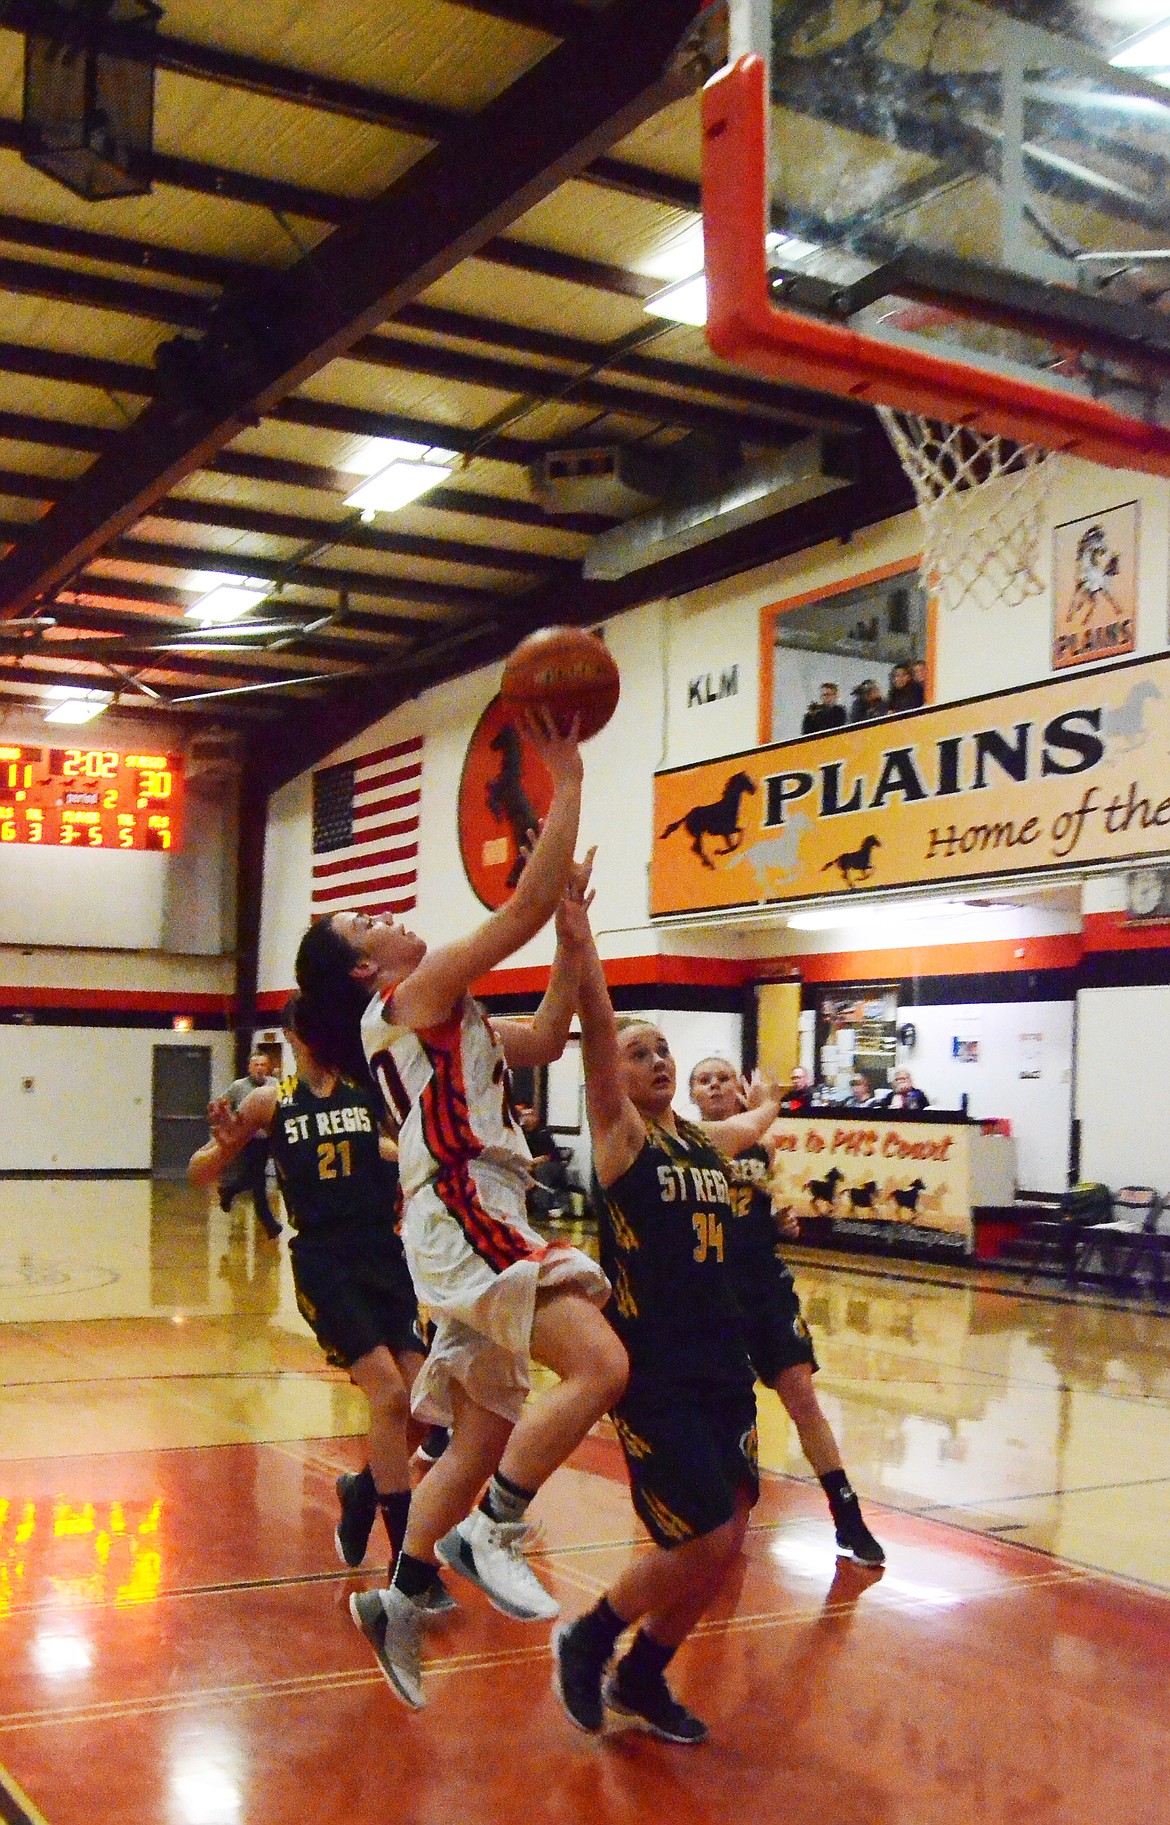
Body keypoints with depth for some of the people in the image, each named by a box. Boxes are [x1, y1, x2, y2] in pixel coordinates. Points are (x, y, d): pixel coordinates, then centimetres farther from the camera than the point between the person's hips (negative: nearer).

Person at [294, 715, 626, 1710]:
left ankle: (399, 1600, 23)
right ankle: (493, 1533, -13)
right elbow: (524, 909, -12)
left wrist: (575, 932, 19)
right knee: (600, 1364, -24)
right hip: (464, 1217, -10)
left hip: (479, 1226, 10)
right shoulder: (417, 991, -4)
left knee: (483, 1438, 14)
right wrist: (566, 782, -8)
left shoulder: (438, 1018, 23)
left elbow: (547, 1038, 27)